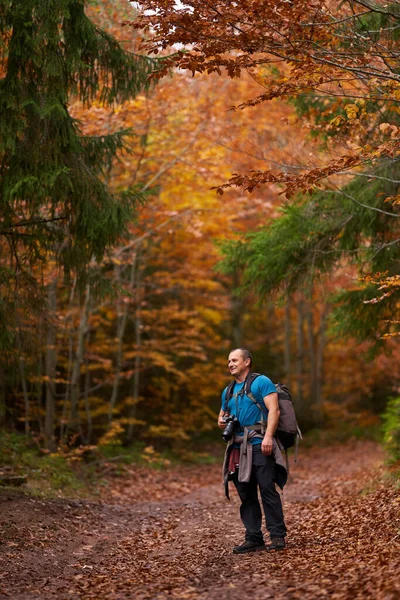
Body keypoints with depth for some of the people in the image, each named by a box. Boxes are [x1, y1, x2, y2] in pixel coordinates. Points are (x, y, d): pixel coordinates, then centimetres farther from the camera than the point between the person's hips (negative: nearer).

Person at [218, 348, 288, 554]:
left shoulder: (261, 382, 0)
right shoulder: (228, 391, 21)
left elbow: (274, 410, -10)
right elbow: (222, 414, 33)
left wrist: (268, 436, -22)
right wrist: (221, 421, 7)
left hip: (259, 445, -7)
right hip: (237, 448, 7)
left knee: (267, 490, -9)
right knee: (246, 495, 6)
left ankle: (277, 536, -5)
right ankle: (253, 539, 10)